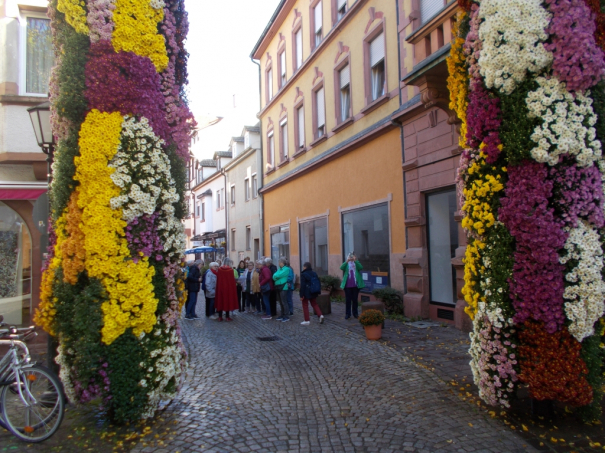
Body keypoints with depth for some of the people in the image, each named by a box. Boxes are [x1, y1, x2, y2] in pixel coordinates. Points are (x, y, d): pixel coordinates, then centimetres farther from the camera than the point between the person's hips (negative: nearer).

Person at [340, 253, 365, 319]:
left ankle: (355, 313, 16)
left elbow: (360, 267, -14)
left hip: (355, 285, 0)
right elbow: (341, 268, -15)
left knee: (355, 299, 8)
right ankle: (348, 314, 8)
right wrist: (347, 261, -28)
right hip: (347, 285, 0)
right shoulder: (346, 264, 5)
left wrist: (355, 261, -26)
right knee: (348, 300, 3)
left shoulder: (356, 263, 6)